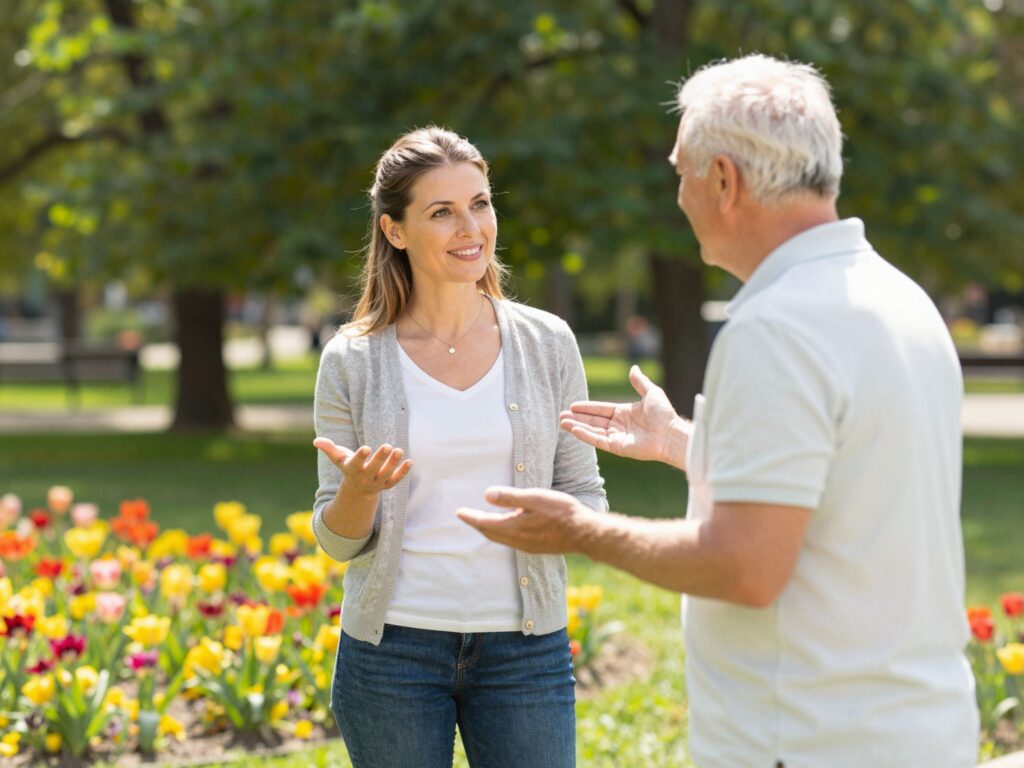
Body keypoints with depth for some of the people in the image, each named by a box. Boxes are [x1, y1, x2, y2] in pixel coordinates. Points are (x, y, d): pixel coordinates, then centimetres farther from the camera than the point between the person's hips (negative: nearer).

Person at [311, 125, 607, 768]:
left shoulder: (548, 344, 2)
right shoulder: (353, 362, -1)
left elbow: (588, 499, 7)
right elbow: (338, 540, 3)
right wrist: (359, 487, -19)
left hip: (523, 646, 1)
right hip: (393, 646, 0)